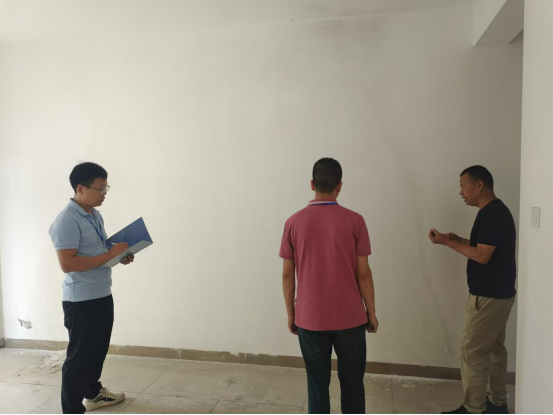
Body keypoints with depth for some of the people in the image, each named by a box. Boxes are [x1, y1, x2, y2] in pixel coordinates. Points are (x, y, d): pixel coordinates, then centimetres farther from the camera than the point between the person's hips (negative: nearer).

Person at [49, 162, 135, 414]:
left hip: (102, 296, 9)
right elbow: (67, 264, -25)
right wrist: (109, 255, -25)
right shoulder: (66, 221, -19)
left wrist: (121, 255, 3)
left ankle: (93, 392, 41)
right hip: (81, 301, -9)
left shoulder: (96, 216, 10)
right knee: (79, 355, 2)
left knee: (99, 349, 22)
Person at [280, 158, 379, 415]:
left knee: (317, 384, 13)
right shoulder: (354, 221, -9)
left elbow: (287, 275, -2)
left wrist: (291, 313, 10)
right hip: (350, 317, 0)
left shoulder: (294, 223, -5)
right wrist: (371, 312, 6)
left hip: (310, 318, 1)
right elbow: (363, 273, -7)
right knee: (352, 383, 16)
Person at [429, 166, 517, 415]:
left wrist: (447, 243, -17)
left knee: (472, 352, -1)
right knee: (494, 348, 18)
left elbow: (483, 256, -24)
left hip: (489, 296, -10)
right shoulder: (496, 211, 11)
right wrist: (459, 240, 7)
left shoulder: (491, 214, -21)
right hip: (499, 293, 10)